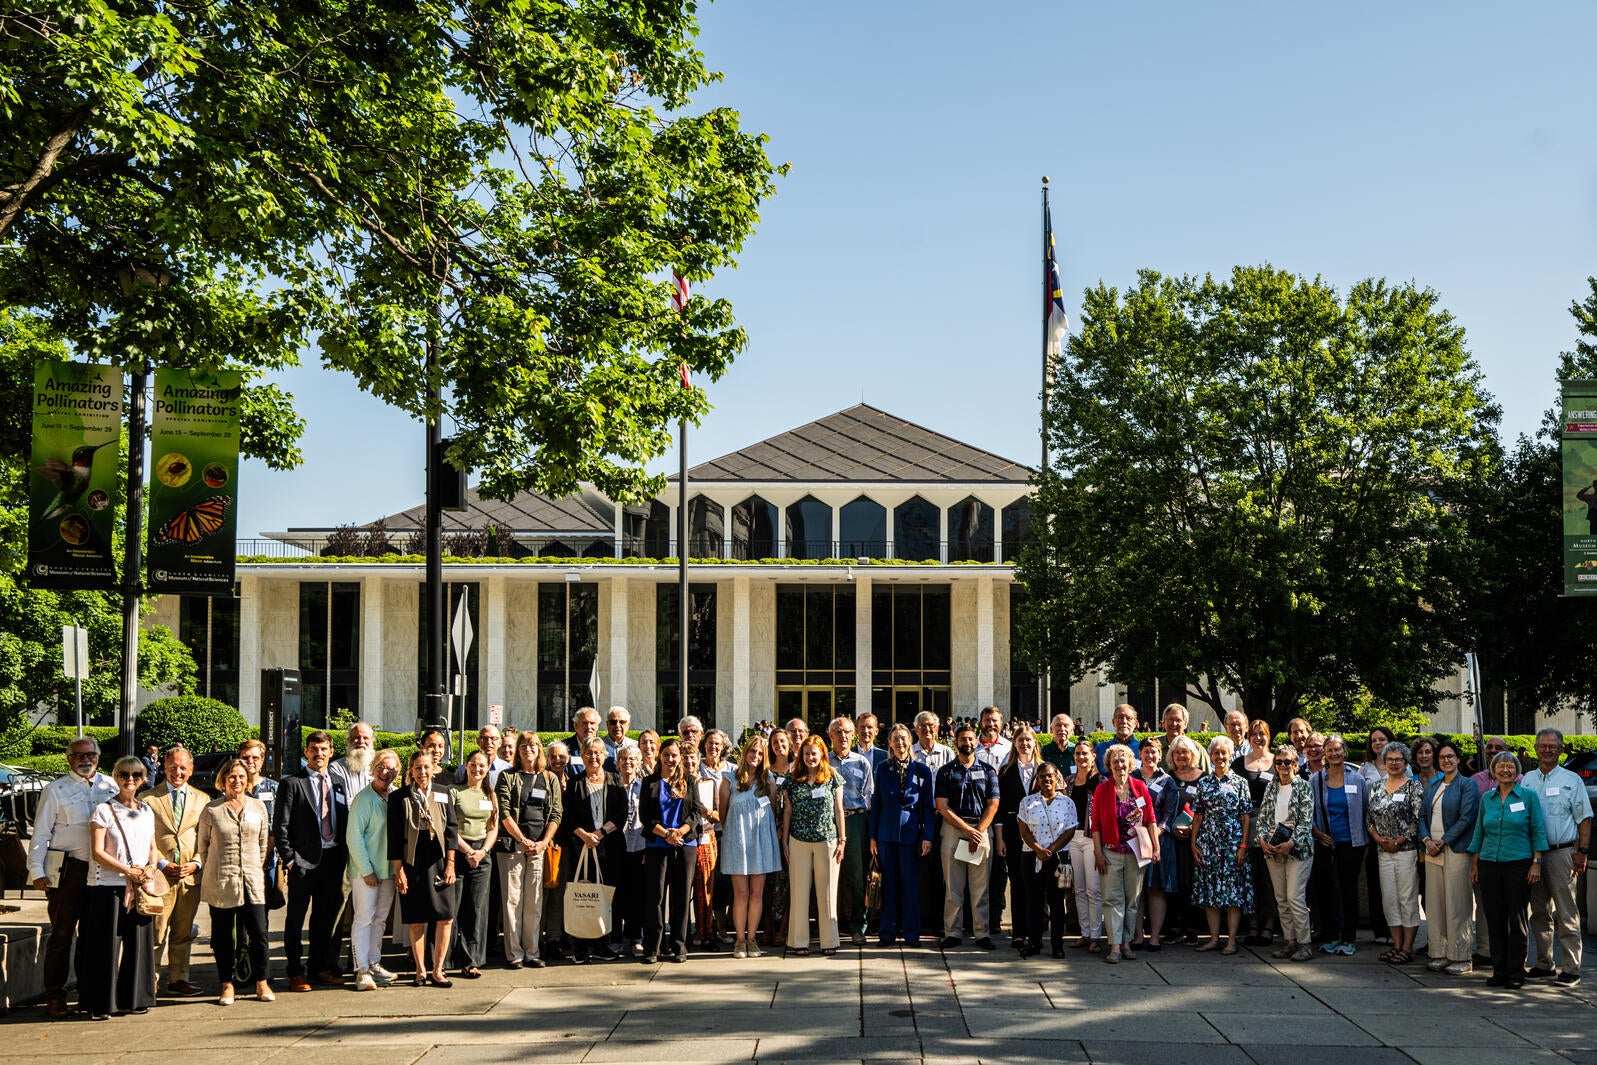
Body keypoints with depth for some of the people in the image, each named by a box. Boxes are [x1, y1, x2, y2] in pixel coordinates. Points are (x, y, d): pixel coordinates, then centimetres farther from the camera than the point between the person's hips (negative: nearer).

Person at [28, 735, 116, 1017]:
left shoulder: (111, 787, 10)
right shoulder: (56, 790, 2)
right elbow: (40, 834, 1)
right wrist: (37, 871, -7)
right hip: (68, 870, -3)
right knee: (62, 933, 0)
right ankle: (55, 995, 7)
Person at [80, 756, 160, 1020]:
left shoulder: (146, 812, 14)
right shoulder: (104, 810, -2)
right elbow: (97, 852, -8)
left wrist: (151, 868, -1)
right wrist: (128, 871, -15)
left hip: (141, 888, 5)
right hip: (109, 887, -5)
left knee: (138, 943, 6)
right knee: (106, 945, -3)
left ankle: (133, 999, 15)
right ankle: (100, 1004, 2)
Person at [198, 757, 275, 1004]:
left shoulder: (258, 807, 8)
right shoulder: (211, 810, 1)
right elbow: (202, 845, 8)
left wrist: (257, 868, 10)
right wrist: (212, 872, 7)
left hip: (252, 881, 1)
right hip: (220, 884, -1)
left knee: (258, 934, -3)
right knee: (223, 936, 4)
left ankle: (261, 983, 10)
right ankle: (227, 985, 15)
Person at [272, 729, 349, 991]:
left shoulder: (338, 785, 13)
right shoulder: (292, 783, -2)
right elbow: (280, 825, -6)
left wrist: (344, 856, 5)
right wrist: (288, 858, -12)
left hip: (332, 859, 5)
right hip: (304, 861, -5)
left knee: (325, 918, 12)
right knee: (295, 919, 2)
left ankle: (322, 968, 23)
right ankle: (295, 973, 8)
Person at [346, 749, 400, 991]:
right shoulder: (363, 798, -11)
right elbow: (354, 837, -12)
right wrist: (366, 870, -14)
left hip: (389, 868, 6)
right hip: (365, 869, -6)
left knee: (380, 918, 12)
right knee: (364, 918, -5)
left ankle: (374, 963, 21)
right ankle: (362, 970, -2)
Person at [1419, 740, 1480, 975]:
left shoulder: (1467, 785, -2)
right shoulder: (1431, 786, 17)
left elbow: (1466, 818, -10)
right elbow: (1422, 815, 14)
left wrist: (1442, 842, -12)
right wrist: (1426, 840, -4)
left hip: (1456, 850, -6)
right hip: (1433, 850, 6)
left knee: (1456, 903, -6)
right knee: (1434, 903, 6)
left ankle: (1460, 957, -1)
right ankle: (1439, 953, 12)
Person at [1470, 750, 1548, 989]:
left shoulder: (1529, 796, 1)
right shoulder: (1487, 798, 11)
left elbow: (1538, 832, 0)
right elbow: (1479, 833, 16)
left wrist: (1537, 863, -7)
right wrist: (1475, 864, 13)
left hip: (1518, 864, -3)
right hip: (1490, 864, 3)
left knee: (1517, 920, -1)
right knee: (1495, 919, 4)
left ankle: (1516, 973, 6)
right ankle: (1499, 971, 12)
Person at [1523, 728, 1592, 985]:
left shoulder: (1572, 780, 2)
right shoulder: (1527, 780, 13)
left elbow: (1584, 819, 0)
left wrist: (1582, 852, -9)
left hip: (1562, 853, -4)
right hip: (1532, 855, 4)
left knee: (1566, 914, -4)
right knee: (1539, 913, 9)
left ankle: (1571, 969, -2)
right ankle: (1544, 964, 17)